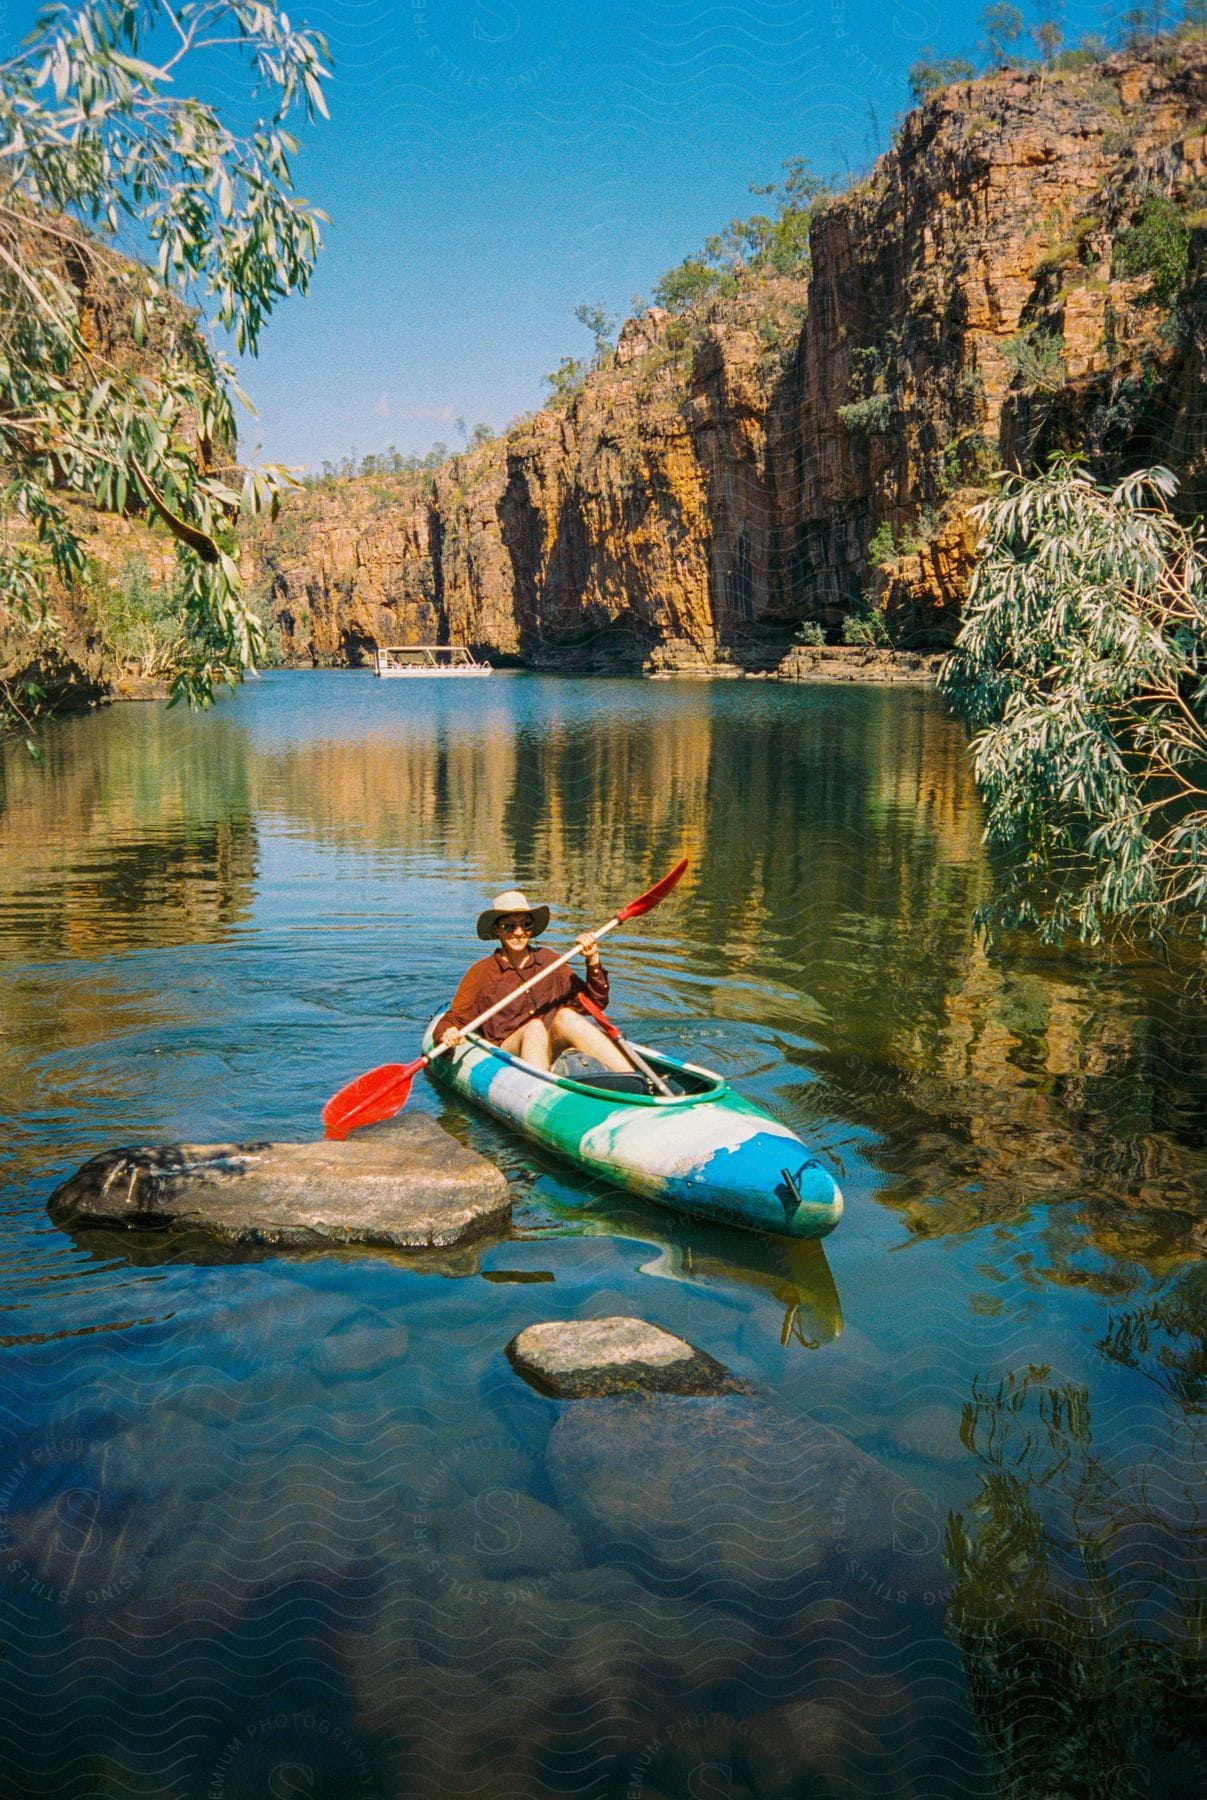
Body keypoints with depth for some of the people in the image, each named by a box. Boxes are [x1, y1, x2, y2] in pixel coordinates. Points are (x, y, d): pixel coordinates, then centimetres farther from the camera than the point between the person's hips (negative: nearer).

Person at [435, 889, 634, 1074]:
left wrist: (593, 961, 4)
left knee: (565, 1015, -27)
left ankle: (633, 1080, -42)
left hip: (555, 1049, 2)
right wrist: (447, 1034, -21)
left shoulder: (549, 961, 17)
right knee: (534, 1026, -31)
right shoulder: (481, 973, 8)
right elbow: (453, 1019, 2)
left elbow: (595, 1003, 16)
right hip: (509, 1056, -2)